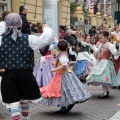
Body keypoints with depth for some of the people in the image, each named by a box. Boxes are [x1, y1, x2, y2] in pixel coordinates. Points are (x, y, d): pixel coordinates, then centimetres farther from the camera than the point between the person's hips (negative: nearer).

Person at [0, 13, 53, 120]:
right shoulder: (29, 39, -5)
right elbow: (46, 39, 1)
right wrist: (46, 29, 19)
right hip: (26, 74, 2)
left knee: (13, 101, 2)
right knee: (24, 99, 23)